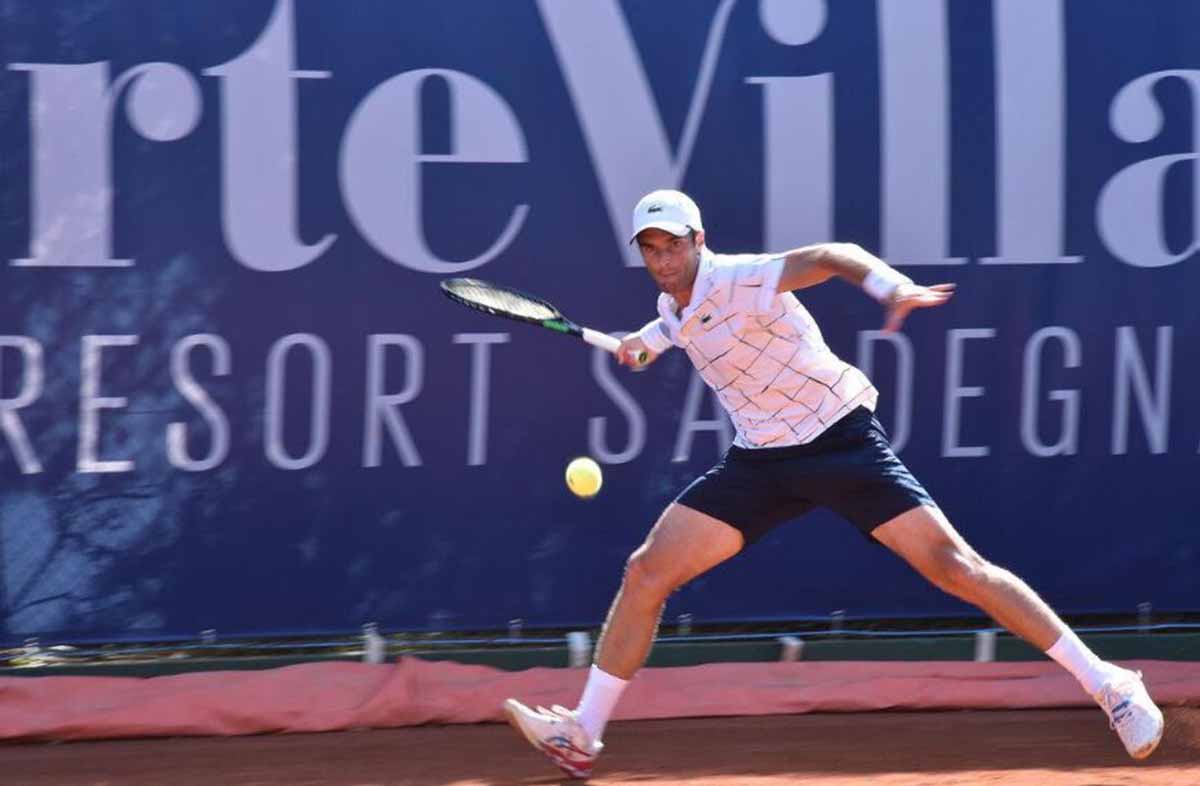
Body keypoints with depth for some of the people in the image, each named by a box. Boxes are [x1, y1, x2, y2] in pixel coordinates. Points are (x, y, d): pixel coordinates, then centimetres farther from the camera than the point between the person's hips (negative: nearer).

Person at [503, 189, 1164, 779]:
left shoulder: (738, 281, -19)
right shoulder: (675, 306, 6)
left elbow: (830, 256, -38)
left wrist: (891, 286, -56)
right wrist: (646, 341, 18)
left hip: (840, 439, -7)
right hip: (761, 460, 8)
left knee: (951, 564, -16)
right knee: (646, 572, -2)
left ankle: (1108, 685, -9)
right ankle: (581, 738, 6)